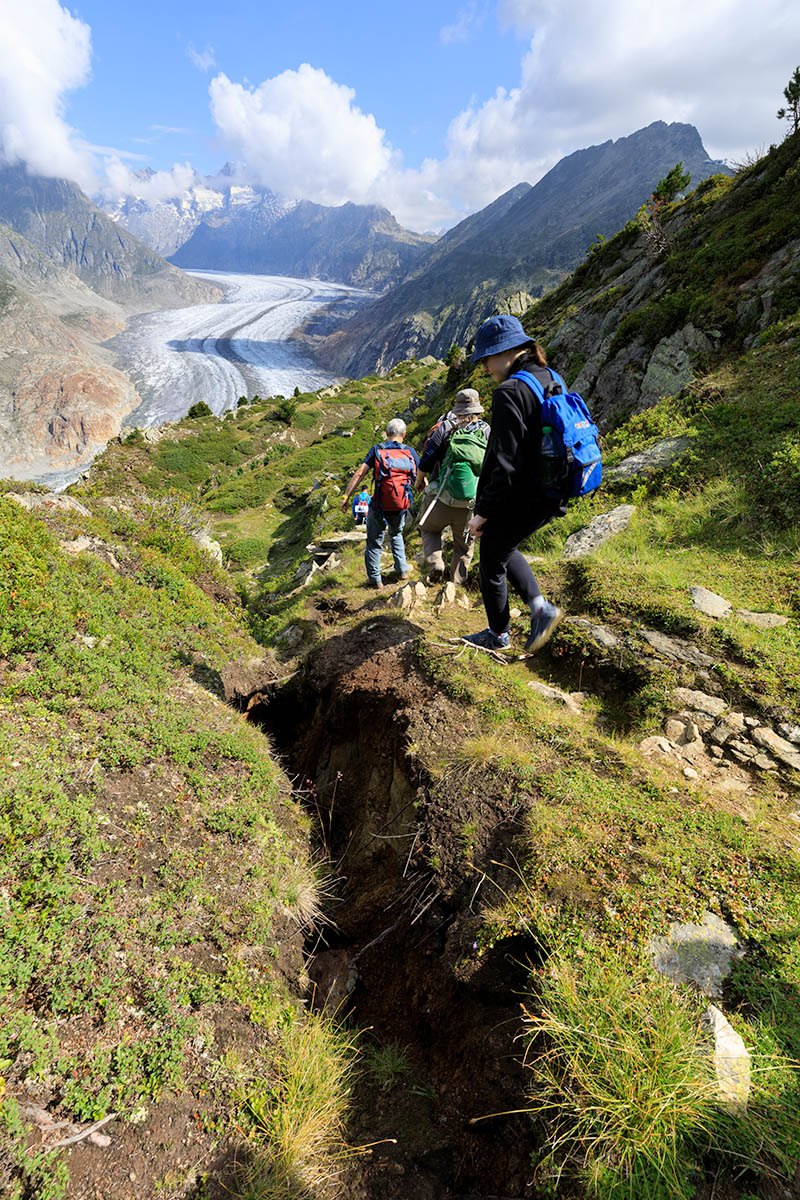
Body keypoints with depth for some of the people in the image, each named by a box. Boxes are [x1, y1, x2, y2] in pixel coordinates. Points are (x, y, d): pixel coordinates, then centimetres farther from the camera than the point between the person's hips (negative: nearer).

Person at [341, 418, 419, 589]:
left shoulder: (377, 450, -1)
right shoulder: (410, 452, 4)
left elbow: (359, 474, -9)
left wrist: (346, 496, -7)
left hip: (379, 506, -2)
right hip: (402, 505, 3)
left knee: (374, 541, 12)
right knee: (396, 535, 29)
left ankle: (374, 578, 14)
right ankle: (401, 569, 26)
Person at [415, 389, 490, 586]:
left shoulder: (445, 427, -4)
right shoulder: (487, 432, 3)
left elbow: (426, 460, -5)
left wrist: (419, 481, 12)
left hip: (440, 498, -2)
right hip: (469, 505, 2)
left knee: (429, 530, 23)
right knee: (464, 544, 19)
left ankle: (435, 563, 0)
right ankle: (457, 584, 18)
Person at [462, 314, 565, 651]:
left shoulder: (510, 392, -21)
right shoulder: (551, 381, 7)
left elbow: (505, 463, -25)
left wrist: (483, 512, -17)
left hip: (516, 502, -9)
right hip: (547, 498, 9)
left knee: (492, 564, 13)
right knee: (502, 549, 29)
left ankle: (498, 634, 30)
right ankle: (540, 608, 20)